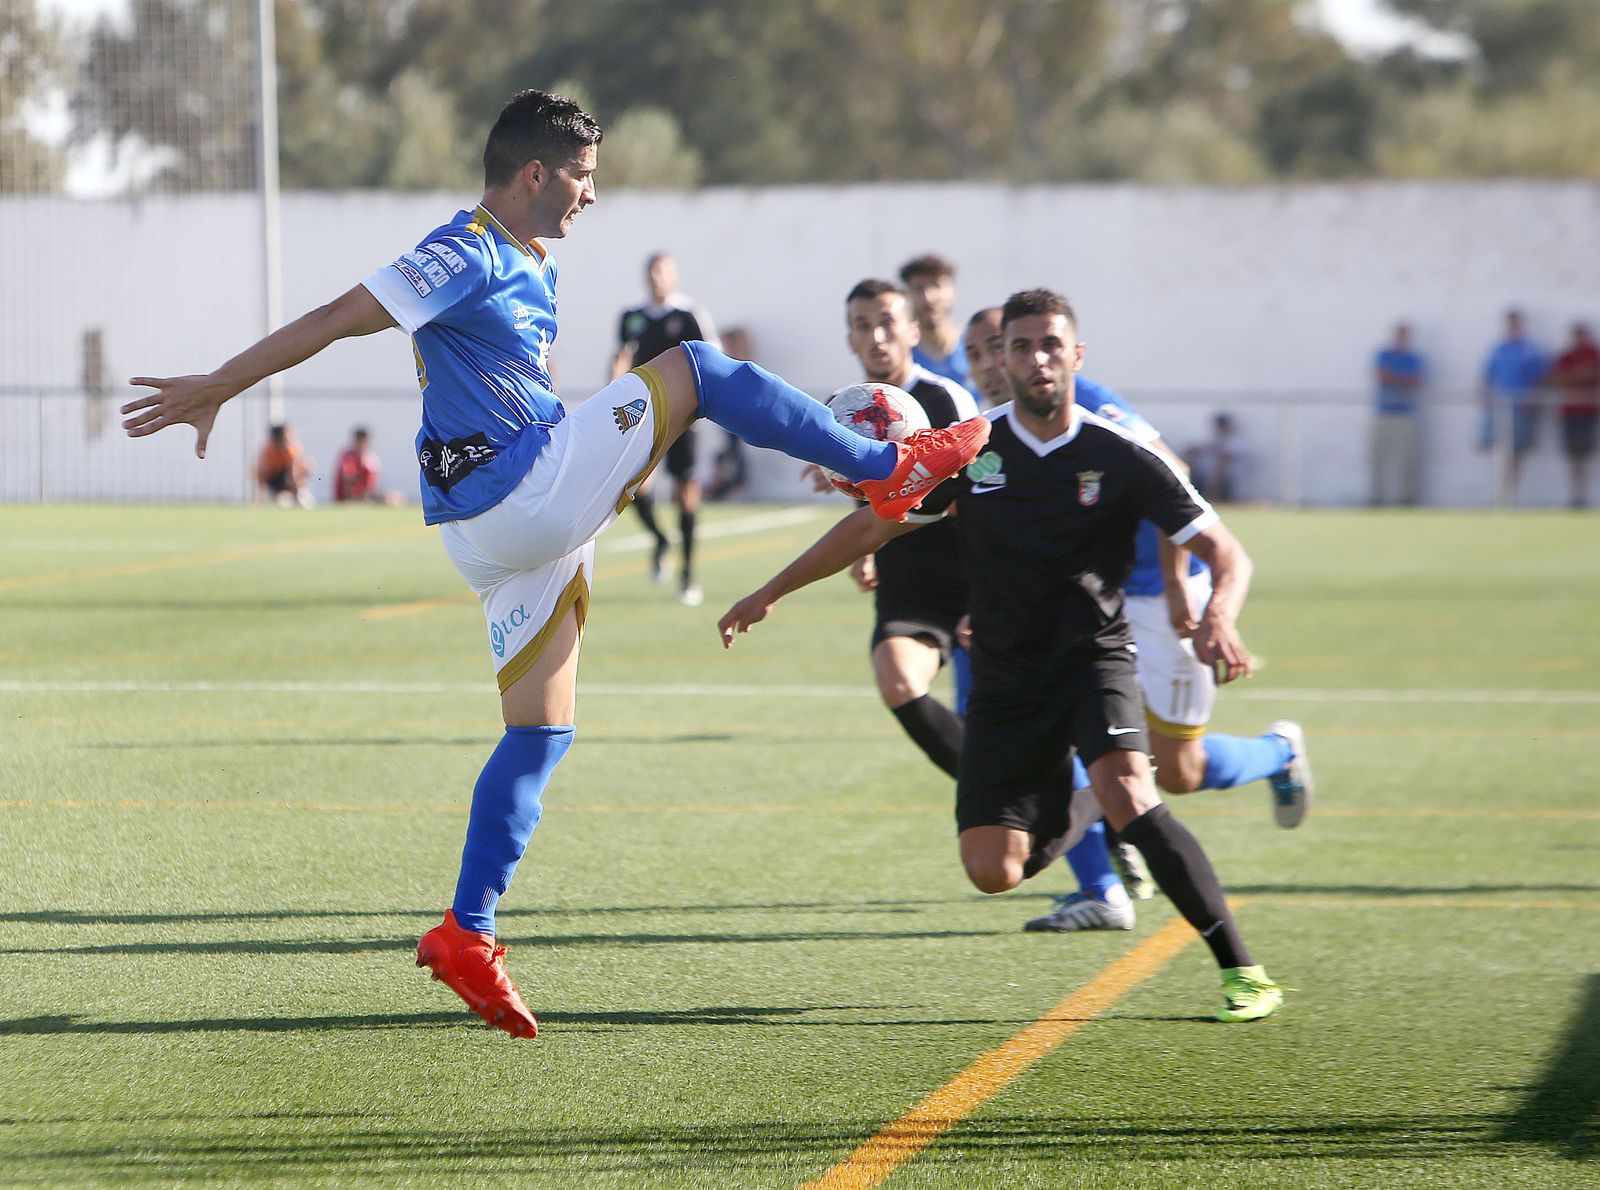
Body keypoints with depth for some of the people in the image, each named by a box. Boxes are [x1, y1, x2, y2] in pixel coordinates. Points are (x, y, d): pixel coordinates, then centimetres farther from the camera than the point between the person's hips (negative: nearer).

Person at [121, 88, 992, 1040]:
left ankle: (467, 935, 6)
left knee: (542, 729, 7)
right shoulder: (467, 255, -11)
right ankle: (890, 470, 2)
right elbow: (337, 319, -16)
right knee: (695, 367, -7)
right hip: (515, 498, -10)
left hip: (524, 524, 10)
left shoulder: (534, 264, 19)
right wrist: (219, 386, -19)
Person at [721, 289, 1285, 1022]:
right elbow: (872, 526, 10)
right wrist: (770, 593, 12)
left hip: (1093, 659, -3)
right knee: (992, 870, -8)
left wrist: (1219, 618, -28)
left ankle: (1243, 970, -22)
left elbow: (1225, 553, -6)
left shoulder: (1121, 458, -7)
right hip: (1005, 678, 3)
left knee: (1125, 797, -31)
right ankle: (1055, 816, 31)